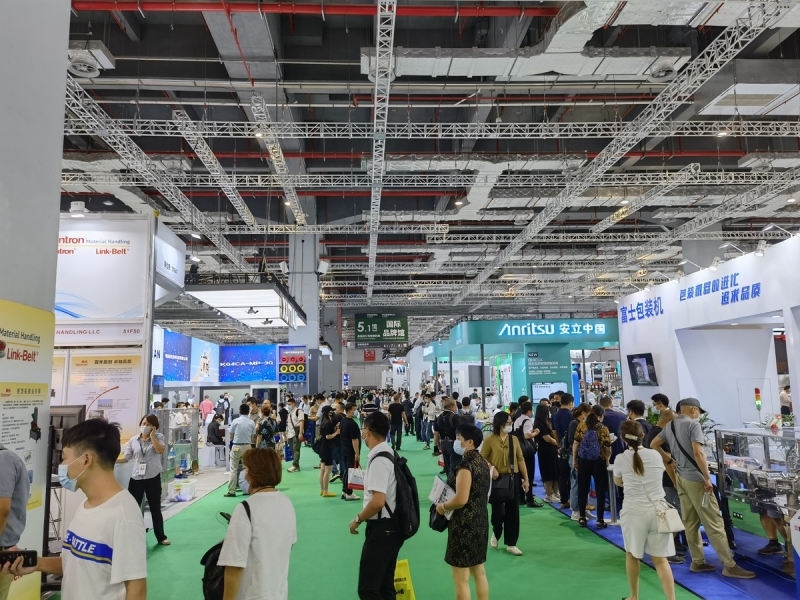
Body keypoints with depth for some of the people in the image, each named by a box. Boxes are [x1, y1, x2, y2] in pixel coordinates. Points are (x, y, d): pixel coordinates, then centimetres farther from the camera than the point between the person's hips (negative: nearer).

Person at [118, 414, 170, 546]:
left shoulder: (159, 437, -3)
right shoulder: (133, 440, 4)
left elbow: (160, 450, -21)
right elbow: (126, 457, 4)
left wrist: (152, 435, -17)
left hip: (153, 478, -2)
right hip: (136, 478, 2)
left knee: (155, 509, 8)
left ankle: (161, 537, 21)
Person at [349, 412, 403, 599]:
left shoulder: (378, 459, -21)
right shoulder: (389, 453, 8)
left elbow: (378, 502, -27)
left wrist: (357, 519, -13)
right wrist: (367, 482, 26)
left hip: (382, 529, -10)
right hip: (391, 527, 10)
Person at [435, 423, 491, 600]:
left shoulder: (466, 464, -21)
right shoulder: (482, 461, 7)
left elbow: (461, 499, -27)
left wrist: (443, 506, -10)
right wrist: (447, 503, 16)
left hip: (465, 523, -9)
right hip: (479, 519, 10)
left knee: (461, 579, 2)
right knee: (479, 571, 19)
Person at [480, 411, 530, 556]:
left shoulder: (514, 439, 4)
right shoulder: (490, 439, -8)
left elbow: (520, 459, 7)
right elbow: (482, 458, -4)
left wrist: (526, 479, 4)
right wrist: (491, 468, -21)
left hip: (513, 478, 4)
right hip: (497, 479, -3)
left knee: (513, 511, 5)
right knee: (498, 510, 3)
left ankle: (511, 544, 17)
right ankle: (495, 533, 34)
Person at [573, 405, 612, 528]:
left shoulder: (581, 426, -1)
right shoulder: (603, 428, -8)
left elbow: (575, 443, 0)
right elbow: (608, 448, -8)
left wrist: (574, 459, 9)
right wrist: (607, 460, 11)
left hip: (583, 460, 3)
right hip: (598, 461, -2)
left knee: (583, 489, 11)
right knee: (600, 490, 7)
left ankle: (582, 518, 16)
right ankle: (600, 520, 7)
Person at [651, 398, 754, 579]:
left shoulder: (670, 426, 10)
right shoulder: (693, 424, -14)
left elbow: (653, 445, 17)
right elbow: (698, 453, -22)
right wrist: (707, 478, -17)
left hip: (680, 477, 8)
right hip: (695, 478, -8)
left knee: (690, 522, 12)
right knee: (713, 523, -2)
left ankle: (697, 562, 19)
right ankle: (730, 566, 3)